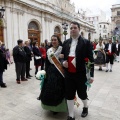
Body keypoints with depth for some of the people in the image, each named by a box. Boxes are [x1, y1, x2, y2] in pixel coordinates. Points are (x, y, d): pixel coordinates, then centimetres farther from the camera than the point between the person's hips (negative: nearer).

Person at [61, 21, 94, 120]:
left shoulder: (86, 43, -5)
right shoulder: (66, 42, 8)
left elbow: (91, 60, -7)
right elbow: (62, 55, 18)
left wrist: (91, 75, -10)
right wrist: (63, 61, -5)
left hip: (81, 74, -3)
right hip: (68, 74, 4)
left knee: (82, 93, 15)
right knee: (69, 95, 8)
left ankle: (85, 107, 48)